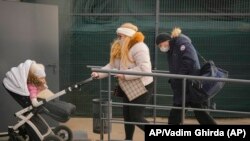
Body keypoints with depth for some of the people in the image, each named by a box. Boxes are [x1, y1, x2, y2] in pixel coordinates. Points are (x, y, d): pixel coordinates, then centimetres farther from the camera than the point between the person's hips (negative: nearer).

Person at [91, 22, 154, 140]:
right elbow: (112, 65, 3)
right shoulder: (121, 48, 6)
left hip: (142, 87, -9)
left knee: (136, 117, -5)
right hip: (129, 88, 9)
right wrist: (99, 74, -12)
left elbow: (144, 68, -31)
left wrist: (125, 75, -29)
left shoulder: (139, 47, -23)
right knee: (127, 116, 15)